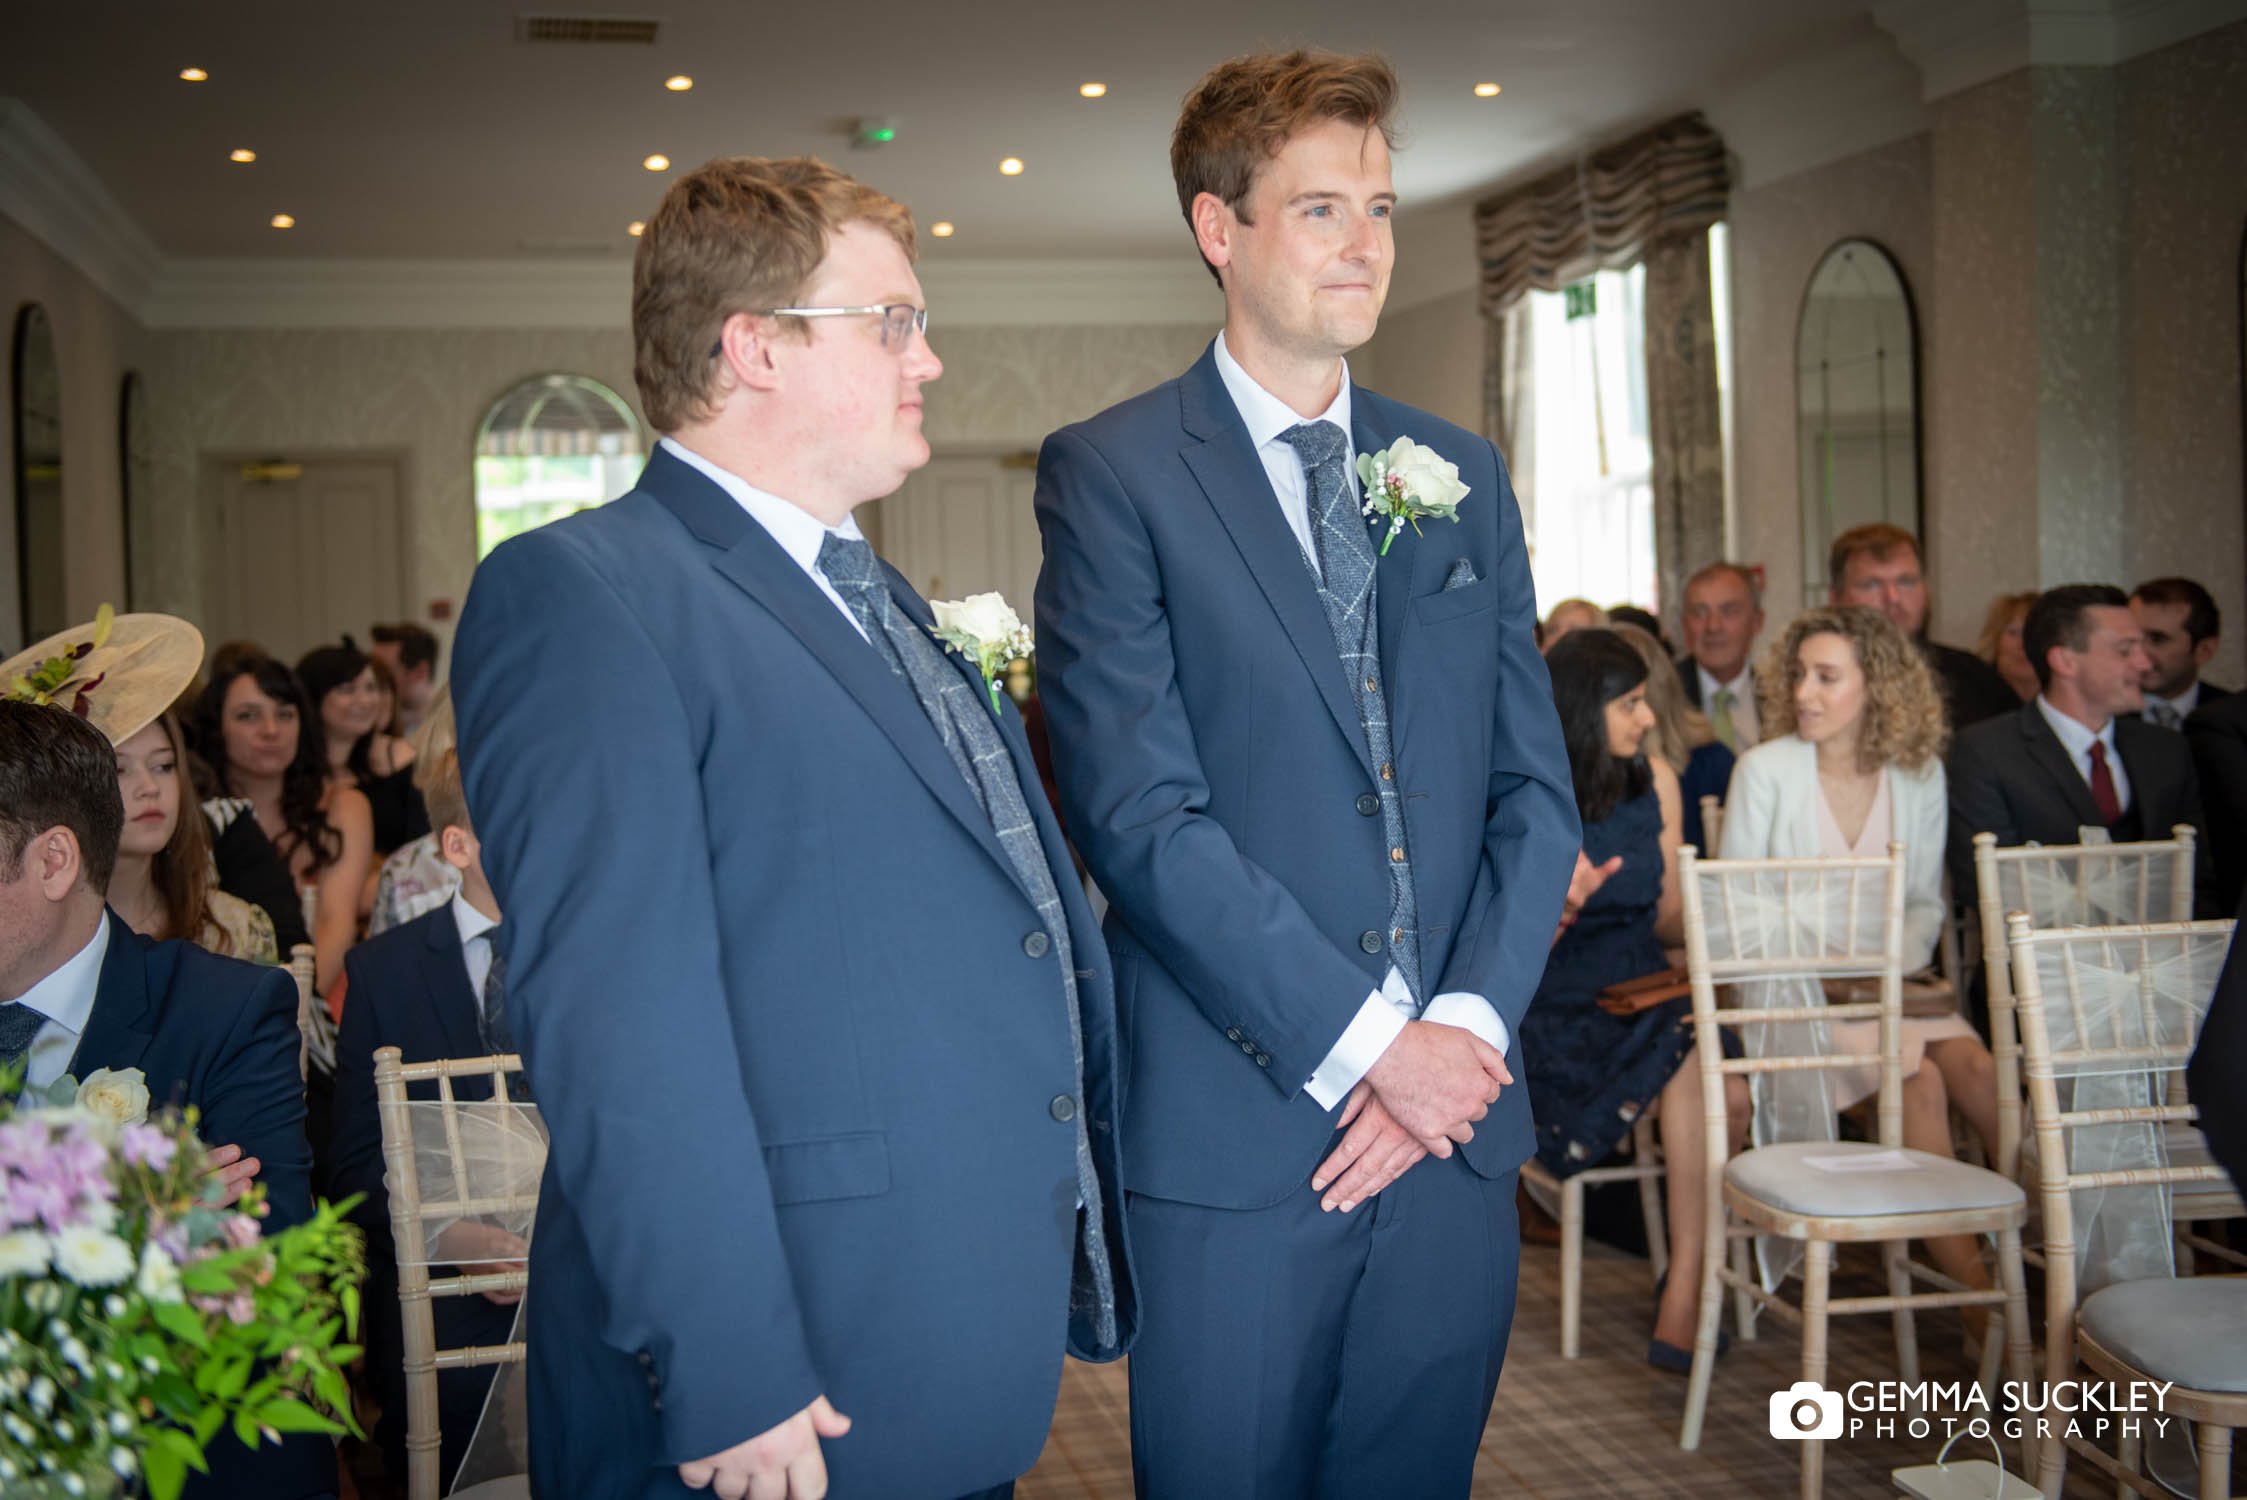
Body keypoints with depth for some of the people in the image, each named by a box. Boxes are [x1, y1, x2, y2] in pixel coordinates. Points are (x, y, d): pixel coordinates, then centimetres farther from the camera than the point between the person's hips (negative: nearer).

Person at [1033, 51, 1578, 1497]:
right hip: (1233, 1136, -4)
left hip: (1456, 1124, 5)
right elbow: (1140, 815, -12)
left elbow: (1537, 793, 9)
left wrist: (1465, 1026, -6)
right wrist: (1365, 1042, -14)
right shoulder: (1110, 474, -3)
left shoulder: (1464, 477, 13)